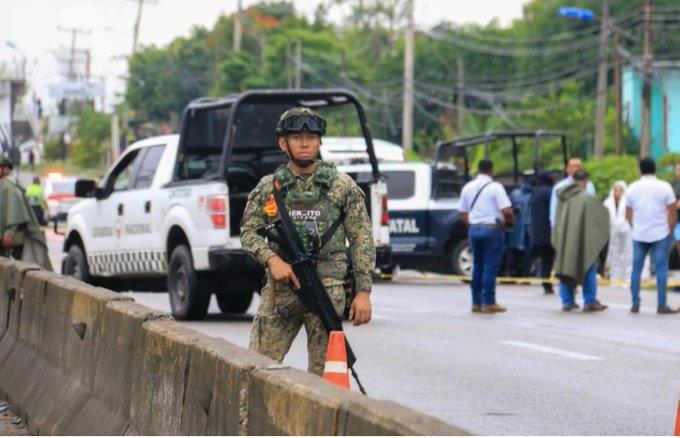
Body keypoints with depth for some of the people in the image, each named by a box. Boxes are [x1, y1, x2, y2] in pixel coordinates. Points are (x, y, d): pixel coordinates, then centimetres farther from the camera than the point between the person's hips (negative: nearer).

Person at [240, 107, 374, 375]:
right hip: (280, 289, 2)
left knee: (323, 372, -2)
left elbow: (361, 239, 5)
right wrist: (272, 258, -10)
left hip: (327, 289, -2)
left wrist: (363, 291, -2)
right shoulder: (268, 187, 11)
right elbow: (248, 232, 10)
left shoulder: (343, 186, 6)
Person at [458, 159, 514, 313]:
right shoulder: (495, 187, -9)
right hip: (492, 229, -6)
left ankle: (476, 302, 14)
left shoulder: (468, 187, 9)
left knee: (478, 266, 13)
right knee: (490, 267, -3)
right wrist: (511, 221, 2)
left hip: (474, 229, 6)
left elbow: (462, 213, 12)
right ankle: (489, 303, -3)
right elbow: (506, 211, -16)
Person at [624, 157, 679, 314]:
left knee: (636, 269, 9)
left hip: (639, 235, 2)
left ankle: (635, 304, 8)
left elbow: (628, 214, 6)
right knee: (661, 269, -1)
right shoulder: (664, 187, -4)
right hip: (660, 234, -2)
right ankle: (661, 305, -4)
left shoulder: (633, 188, 3)